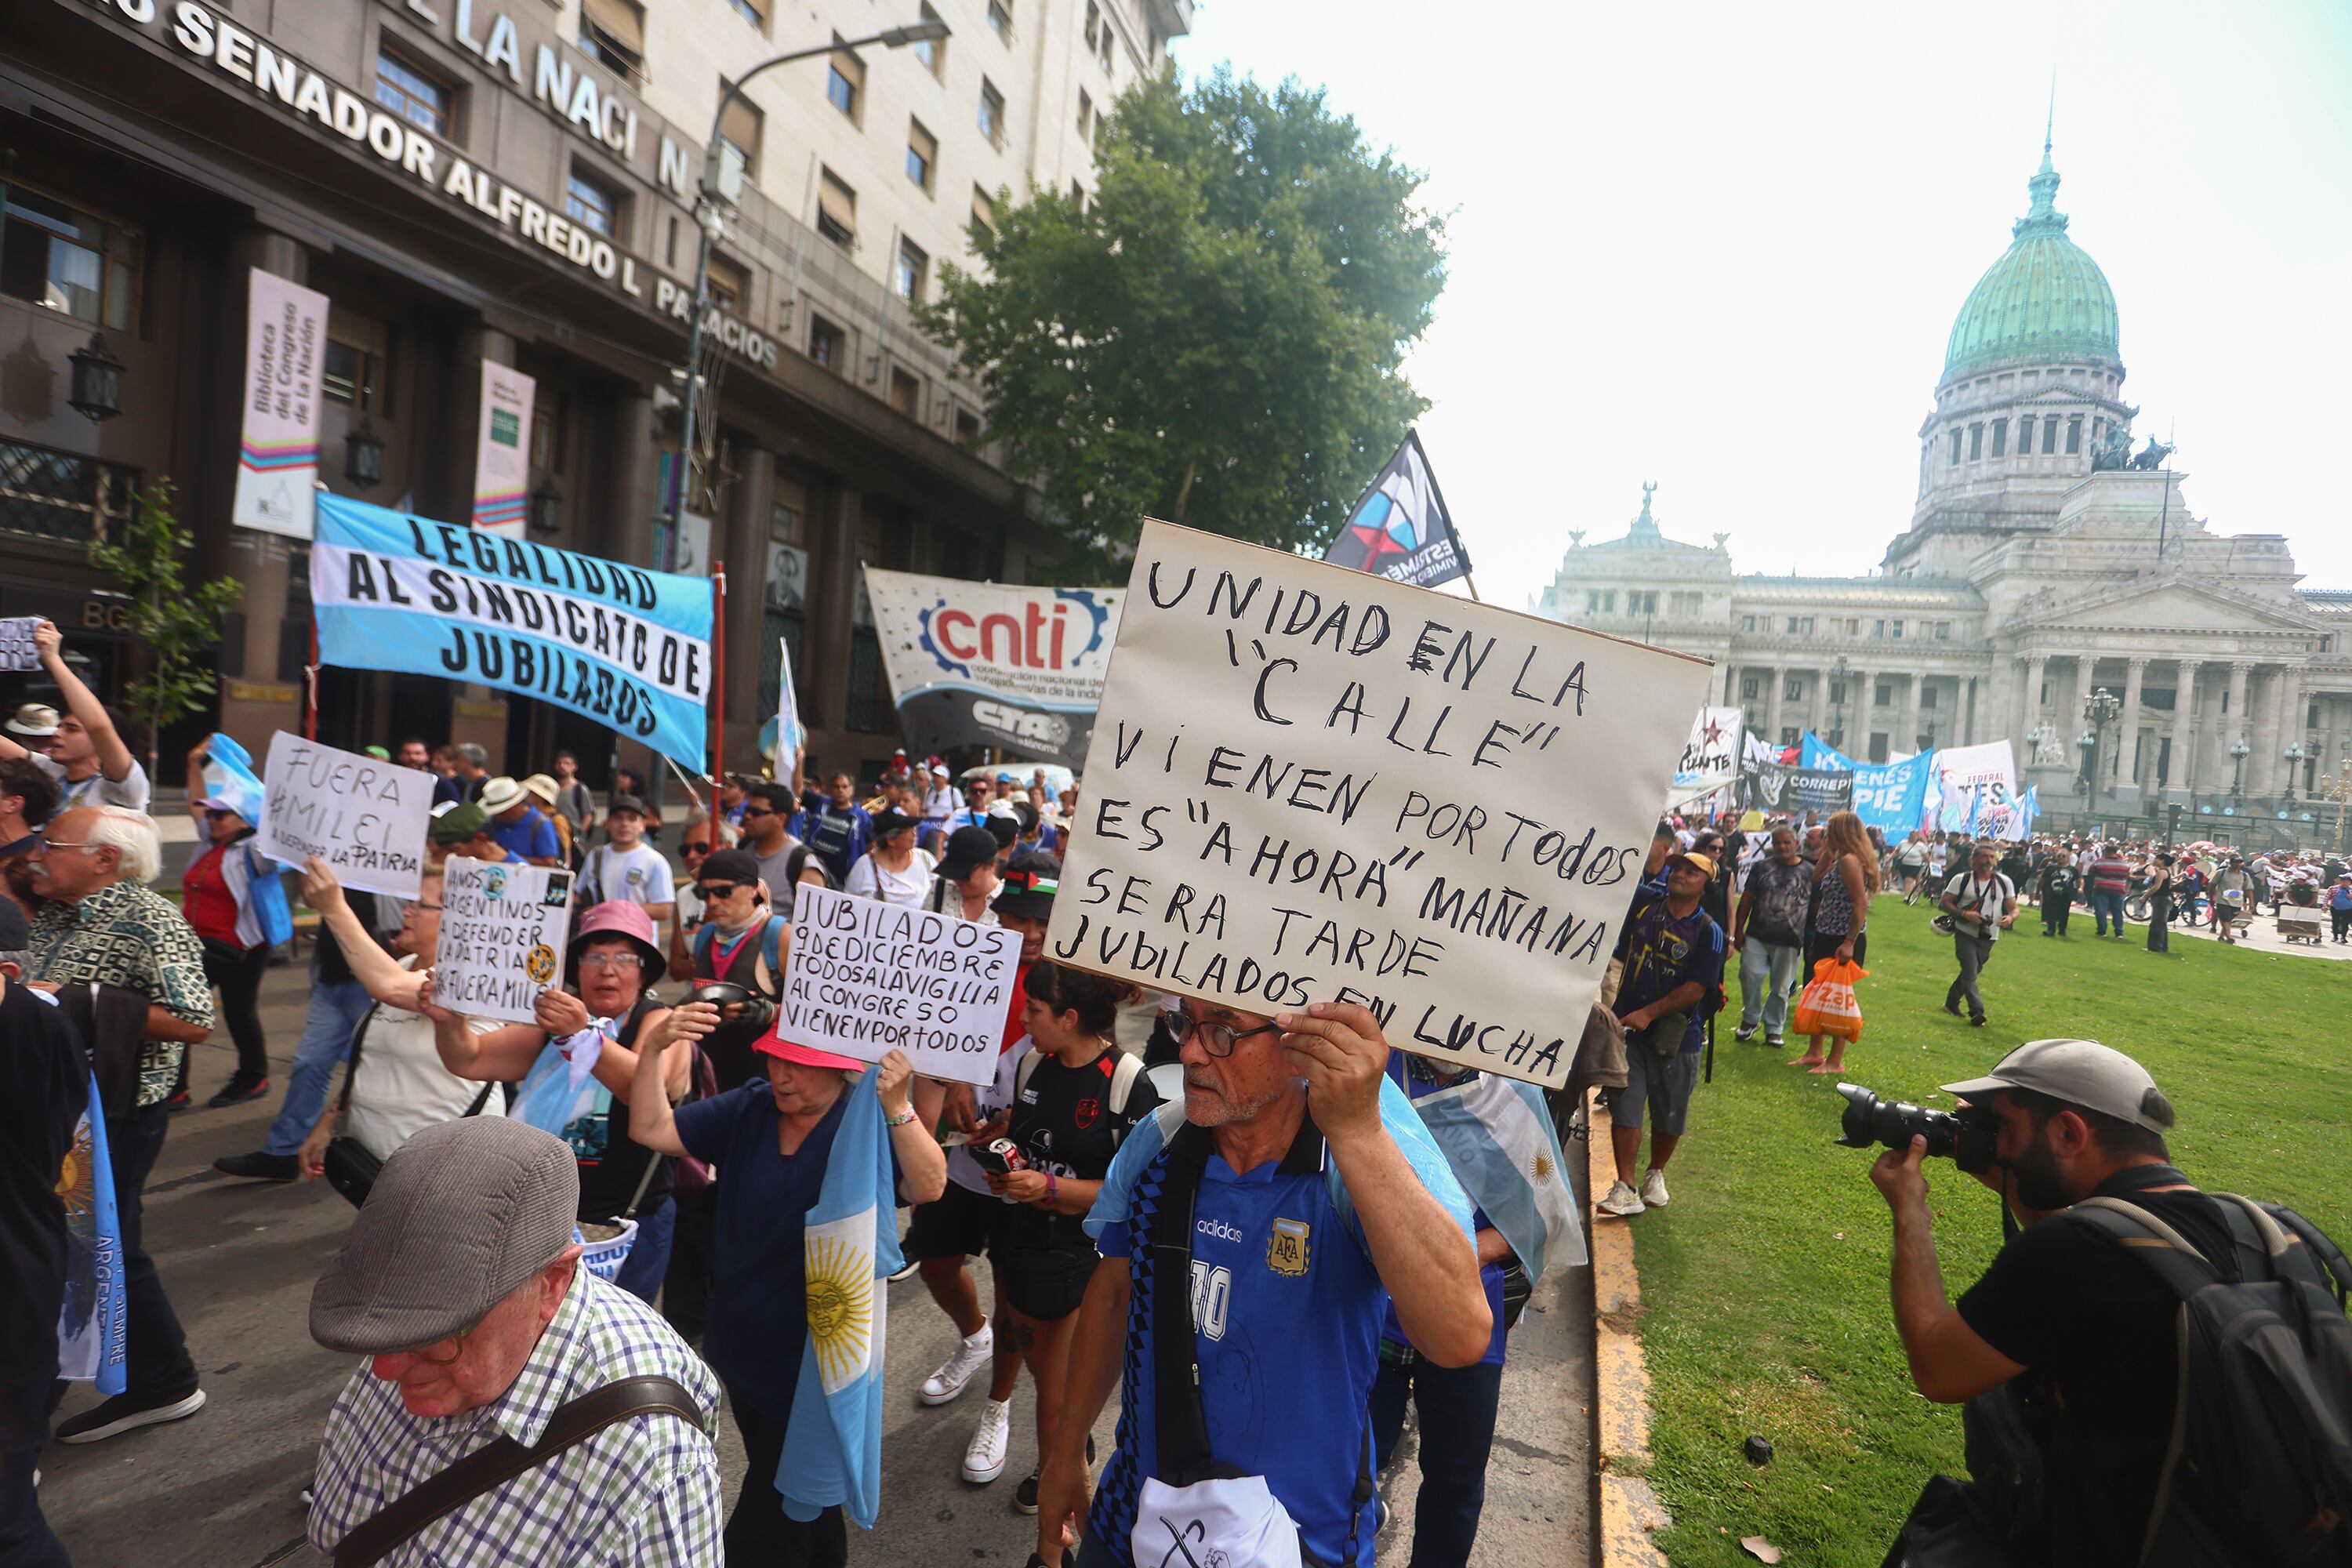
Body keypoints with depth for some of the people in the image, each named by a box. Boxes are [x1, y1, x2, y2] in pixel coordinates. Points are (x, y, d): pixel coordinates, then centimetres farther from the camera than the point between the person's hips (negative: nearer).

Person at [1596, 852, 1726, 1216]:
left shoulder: (1708, 932, -6)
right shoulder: (1644, 905, 3)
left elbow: (1697, 988, -13)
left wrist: (1649, 1013, -17)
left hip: (1676, 1035, -1)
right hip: (1627, 1026, 2)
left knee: (1669, 1116, 11)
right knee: (1624, 1108, -4)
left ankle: (1656, 1175, 35)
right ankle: (1625, 1188, 1)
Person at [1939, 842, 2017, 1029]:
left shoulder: (2004, 882, 5)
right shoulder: (1961, 880, -4)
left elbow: (2014, 908, 8)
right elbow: (1944, 902, -4)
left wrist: (2010, 918, -16)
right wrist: (1964, 914, -19)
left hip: (1989, 937, 4)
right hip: (1965, 933, -4)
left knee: (1971, 972, 14)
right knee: (1970, 973, -14)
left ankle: (1951, 1003, 31)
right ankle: (1977, 1012, -16)